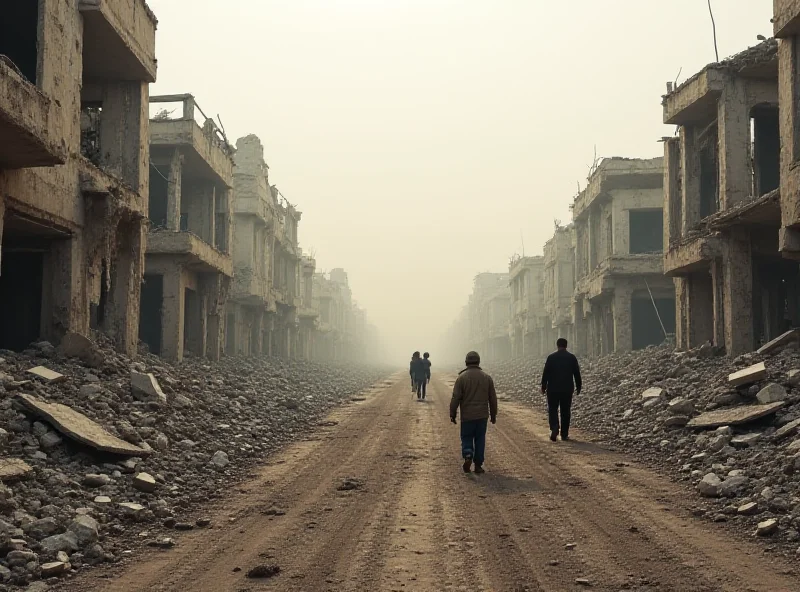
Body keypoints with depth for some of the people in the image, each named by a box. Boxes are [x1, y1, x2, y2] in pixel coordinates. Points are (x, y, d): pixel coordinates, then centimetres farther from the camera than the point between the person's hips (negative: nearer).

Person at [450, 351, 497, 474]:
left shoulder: (462, 377, -7)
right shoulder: (487, 377, 3)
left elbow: (455, 398, -9)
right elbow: (493, 398, 8)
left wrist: (452, 414, -1)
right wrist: (493, 415, 17)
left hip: (467, 415, -2)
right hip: (482, 416, 2)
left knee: (466, 438, 10)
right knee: (480, 439, 9)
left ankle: (468, 455, -15)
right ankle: (478, 465, 8)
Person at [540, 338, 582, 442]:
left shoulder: (551, 357, -4)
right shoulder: (572, 358, 1)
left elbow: (545, 373, -5)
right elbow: (577, 374, 4)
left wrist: (543, 386, 2)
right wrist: (578, 387, 14)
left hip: (553, 389, -2)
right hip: (567, 389, 2)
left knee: (553, 409, 4)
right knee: (566, 411, 9)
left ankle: (554, 428, -19)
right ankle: (564, 434, 11)